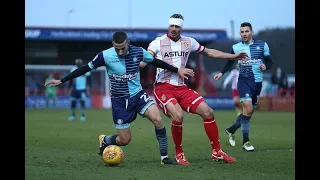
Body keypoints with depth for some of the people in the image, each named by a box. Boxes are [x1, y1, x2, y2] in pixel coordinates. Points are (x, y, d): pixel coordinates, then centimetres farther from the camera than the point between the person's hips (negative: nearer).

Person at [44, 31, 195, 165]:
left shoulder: (138, 52, -10)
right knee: (125, 140, -1)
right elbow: (85, 68, -6)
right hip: (119, 100, -2)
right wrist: (61, 81, -6)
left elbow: (156, 62, 7)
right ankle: (104, 140, 35)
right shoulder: (105, 56, -16)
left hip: (138, 94, 2)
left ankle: (164, 157, -10)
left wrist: (177, 70, 11)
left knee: (157, 119, -23)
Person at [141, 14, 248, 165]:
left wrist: (233, 56, 20)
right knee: (178, 116, -29)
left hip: (181, 88, 5)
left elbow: (209, 52, 20)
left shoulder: (188, 42, 9)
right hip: (163, 88, -5)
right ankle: (179, 154, -7)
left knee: (208, 112, -4)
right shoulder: (158, 42, -5)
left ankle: (217, 152, 9)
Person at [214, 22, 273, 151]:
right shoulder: (236, 47, 4)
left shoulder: (262, 45, 3)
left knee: (249, 111, 10)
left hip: (257, 82, 3)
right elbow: (230, 62, 18)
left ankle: (231, 130, 35)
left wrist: (265, 66, -13)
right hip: (244, 81, -3)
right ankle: (245, 141, -14)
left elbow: (269, 61, 8)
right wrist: (222, 73, 6)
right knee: (248, 108, -21)